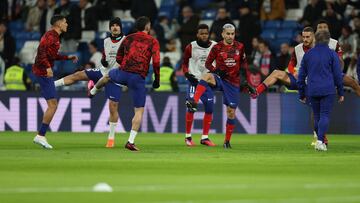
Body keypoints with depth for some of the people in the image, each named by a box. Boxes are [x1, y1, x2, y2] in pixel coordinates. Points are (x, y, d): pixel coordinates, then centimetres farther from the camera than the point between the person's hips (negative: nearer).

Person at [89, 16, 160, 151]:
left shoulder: (128, 38, 13)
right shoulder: (153, 42, 3)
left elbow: (118, 58, 19)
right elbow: (156, 62, -8)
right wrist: (157, 80, 4)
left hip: (123, 74, 3)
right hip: (139, 79, -3)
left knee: (108, 76, 40)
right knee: (139, 111, 4)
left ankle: (93, 91, 64)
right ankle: (131, 141, -4)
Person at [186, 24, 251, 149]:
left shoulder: (240, 47, 2)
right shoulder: (217, 48, -4)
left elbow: (244, 63, 15)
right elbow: (207, 63, 1)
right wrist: (216, 70, -17)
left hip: (234, 83, 2)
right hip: (220, 78, -2)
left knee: (231, 112, 2)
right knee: (207, 76, -37)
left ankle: (227, 141, 16)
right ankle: (194, 102, -50)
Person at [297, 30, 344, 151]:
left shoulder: (308, 54, 10)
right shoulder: (332, 54, 0)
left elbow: (301, 75, 13)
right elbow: (338, 74, 1)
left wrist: (301, 94, 20)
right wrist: (341, 93, 8)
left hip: (312, 91, 3)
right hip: (328, 90, -3)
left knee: (317, 116, 13)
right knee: (325, 115, -6)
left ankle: (319, 141, 17)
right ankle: (320, 140, -21)